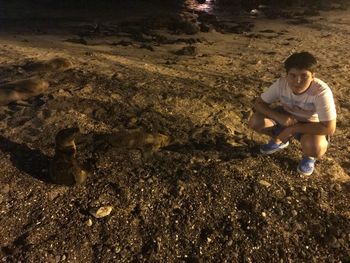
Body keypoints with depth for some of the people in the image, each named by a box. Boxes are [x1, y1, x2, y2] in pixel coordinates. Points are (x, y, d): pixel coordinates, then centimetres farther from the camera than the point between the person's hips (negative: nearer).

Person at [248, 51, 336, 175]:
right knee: (255, 121, -20)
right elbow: (258, 103, -15)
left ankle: (309, 156, 4)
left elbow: (329, 128, -32)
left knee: (314, 148, -36)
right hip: (287, 117, 4)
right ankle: (280, 140, 11)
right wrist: (279, 117, -32)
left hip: (310, 126, -3)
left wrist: (292, 128, -31)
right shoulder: (281, 83, -24)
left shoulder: (321, 92, -33)